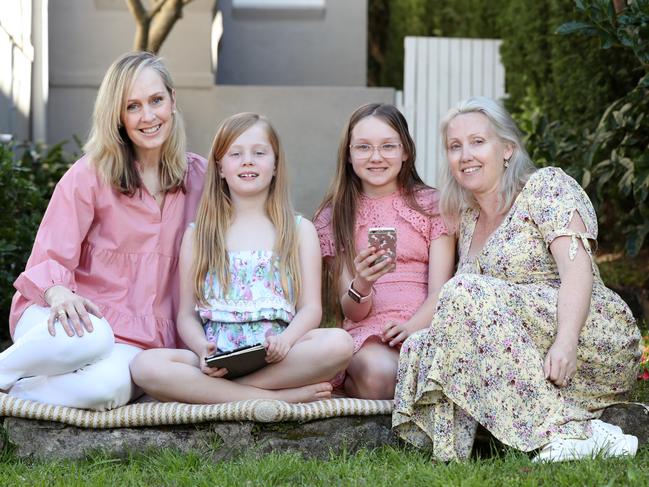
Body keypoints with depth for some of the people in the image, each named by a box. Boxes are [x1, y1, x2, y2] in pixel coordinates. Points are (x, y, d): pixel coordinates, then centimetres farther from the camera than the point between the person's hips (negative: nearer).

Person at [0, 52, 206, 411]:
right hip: (79, 312, -2)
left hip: (137, 337, 2)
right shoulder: (90, 175, -3)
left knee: (110, 386, -34)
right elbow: (51, 258, -6)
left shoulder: (197, 176, 8)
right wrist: (58, 293, -28)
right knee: (87, 339, -40)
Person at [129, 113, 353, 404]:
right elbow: (187, 315, 12)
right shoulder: (198, 235, 17)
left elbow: (311, 307, 6)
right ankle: (284, 396, -29)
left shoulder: (299, 230, 15)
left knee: (338, 343, -32)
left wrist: (285, 340, -17)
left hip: (276, 357, -1)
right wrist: (203, 348, -12)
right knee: (145, 365, -30)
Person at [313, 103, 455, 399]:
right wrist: (361, 286, -20)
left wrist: (411, 327, -21)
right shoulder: (333, 217, 12)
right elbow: (352, 312, 5)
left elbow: (440, 291, 0)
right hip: (368, 333, 0)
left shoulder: (430, 205, 11)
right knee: (380, 375, -37)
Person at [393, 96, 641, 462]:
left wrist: (565, 341, -32)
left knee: (469, 295, -27)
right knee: (418, 350, -15)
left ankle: (565, 429, -30)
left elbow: (577, 270, -17)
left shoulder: (547, 186, -1)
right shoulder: (467, 219, 20)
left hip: (596, 340, -7)